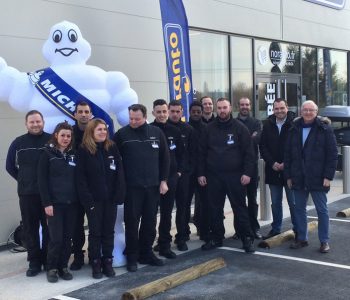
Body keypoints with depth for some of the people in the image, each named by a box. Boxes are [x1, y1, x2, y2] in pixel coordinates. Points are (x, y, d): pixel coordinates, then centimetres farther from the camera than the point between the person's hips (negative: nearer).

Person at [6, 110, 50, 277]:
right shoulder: (18, 143, 2)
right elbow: (10, 166, 12)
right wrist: (23, 180, 7)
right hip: (27, 194, 1)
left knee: (49, 228, 7)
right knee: (30, 229, 7)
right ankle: (34, 262, 17)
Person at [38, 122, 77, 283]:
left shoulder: (73, 155, 9)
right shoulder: (47, 154, -3)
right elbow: (42, 180, -6)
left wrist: (79, 199, 4)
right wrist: (47, 203, -12)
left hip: (71, 203, 4)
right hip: (54, 203, -4)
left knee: (67, 237, 7)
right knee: (56, 237, -5)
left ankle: (63, 267, 19)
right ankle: (52, 268, 11)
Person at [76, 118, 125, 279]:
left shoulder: (112, 148, 4)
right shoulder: (83, 151, -5)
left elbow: (119, 172, 2)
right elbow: (80, 177, -7)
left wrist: (119, 195, -7)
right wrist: (87, 199, -14)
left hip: (110, 198, 3)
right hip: (93, 199, -3)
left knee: (108, 231, 9)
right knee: (95, 232, 4)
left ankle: (108, 262, 19)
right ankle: (96, 264, 14)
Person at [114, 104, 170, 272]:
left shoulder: (157, 133, 4)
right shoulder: (122, 134, -4)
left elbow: (164, 158, 8)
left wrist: (163, 180, 4)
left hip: (153, 186, 3)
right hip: (132, 187, -3)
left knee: (150, 222, 11)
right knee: (132, 222, 2)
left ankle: (146, 253, 24)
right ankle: (132, 257, 14)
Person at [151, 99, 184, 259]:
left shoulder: (174, 131, 7)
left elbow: (180, 153, 13)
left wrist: (179, 170, 4)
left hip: (171, 177, 4)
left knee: (167, 213, 9)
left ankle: (164, 245, 19)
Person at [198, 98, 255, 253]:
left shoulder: (240, 128, 0)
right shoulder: (210, 128, 8)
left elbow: (248, 152, -3)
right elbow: (202, 152, 10)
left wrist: (247, 173, -12)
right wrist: (201, 173, 4)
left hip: (235, 176, -3)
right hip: (214, 176, 3)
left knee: (240, 208, 2)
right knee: (215, 209, 9)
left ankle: (247, 238, 11)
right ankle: (216, 238, 21)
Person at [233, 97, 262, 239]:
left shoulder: (256, 123, 6)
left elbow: (258, 138, -12)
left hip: (252, 165, 0)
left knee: (252, 198, 7)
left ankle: (254, 228, 16)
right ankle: (238, 229, 12)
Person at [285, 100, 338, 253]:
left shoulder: (325, 128, -4)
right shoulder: (295, 129, 7)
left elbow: (332, 154, -7)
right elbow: (288, 154, 9)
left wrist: (328, 176, -13)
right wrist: (288, 175, 4)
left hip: (318, 178, -4)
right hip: (298, 178, 4)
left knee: (322, 210, 4)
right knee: (299, 209, 10)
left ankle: (324, 241, 15)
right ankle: (301, 238, 22)